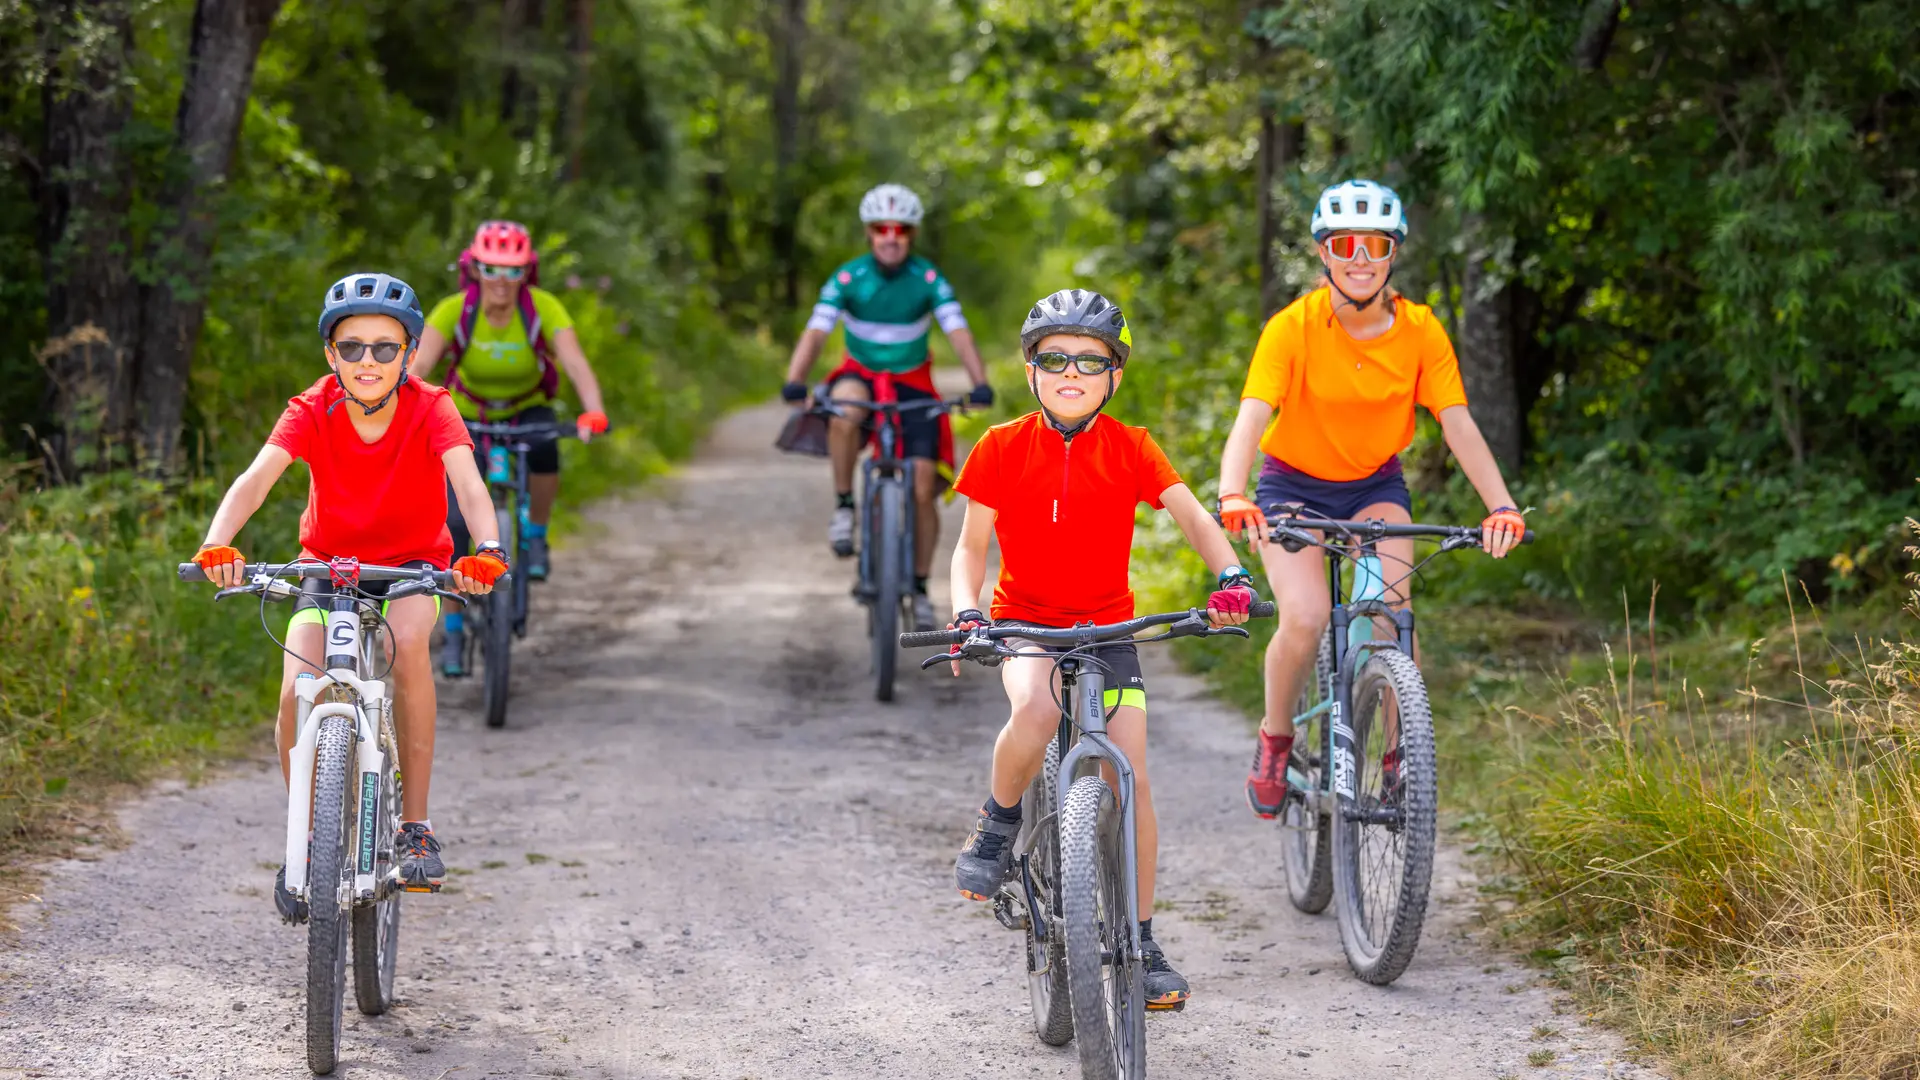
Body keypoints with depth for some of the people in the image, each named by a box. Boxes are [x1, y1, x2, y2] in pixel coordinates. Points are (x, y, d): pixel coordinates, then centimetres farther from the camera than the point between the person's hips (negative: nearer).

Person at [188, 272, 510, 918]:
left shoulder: (430, 409, -18)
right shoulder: (312, 413, -17)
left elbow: (467, 481, -33)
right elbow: (256, 478, -32)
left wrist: (487, 550, -54)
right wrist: (217, 545, -51)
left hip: (413, 564, -1)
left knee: (407, 637, -35)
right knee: (297, 696, -22)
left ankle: (414, 824, -23)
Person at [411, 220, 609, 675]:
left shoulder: (544, 309, -25)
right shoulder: (454, 311, -24)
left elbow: (576, 364, -36)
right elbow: (417, 367, -34)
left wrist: (593, 413, -56)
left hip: (528, 410, 0)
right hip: (467, 415, 0)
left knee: (544, 451, -36)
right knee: (455, 523, -13)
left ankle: (535, 536, -9)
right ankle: (453, 632, -1)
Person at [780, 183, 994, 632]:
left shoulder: (929, 279, -12)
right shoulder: (847, 278, -13)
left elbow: (958, 332, -20)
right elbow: (815, 331, -22)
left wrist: (980, 383, -37)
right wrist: (794, 382, -39)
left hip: (913, 385, 1)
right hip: (860, 376, -1)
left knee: (924, 488, -9)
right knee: (845, 408, -39)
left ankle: (920, 588, 6)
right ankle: (844, 506, -21)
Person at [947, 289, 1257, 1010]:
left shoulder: (1129, 448, -2)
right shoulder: (1002, 448, -4)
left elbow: (1193, 517, -8)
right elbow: (972, 544, -1)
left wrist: (1231, 576, -27)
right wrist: (966, 612, -20)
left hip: (1107, 627, 2)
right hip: (1026, 622, -1)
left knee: (1131, 777, -7)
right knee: (1037, 709, -36)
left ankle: (1141, 941, 7)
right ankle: (997, 827, -8)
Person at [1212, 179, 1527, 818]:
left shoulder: (1420, 330, -14)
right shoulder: (1294, 327, -21)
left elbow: (1458, 425, -19)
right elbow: (1251, 419, -31)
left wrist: (1502, 506, -34)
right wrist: (1232, 499, -49)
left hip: (1376, 485, 2)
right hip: (1294, 486, -2)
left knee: (1392, 612, -23)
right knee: (1306, 619, -24)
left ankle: (1401, 754, -5)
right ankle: (1275, 739, 3)